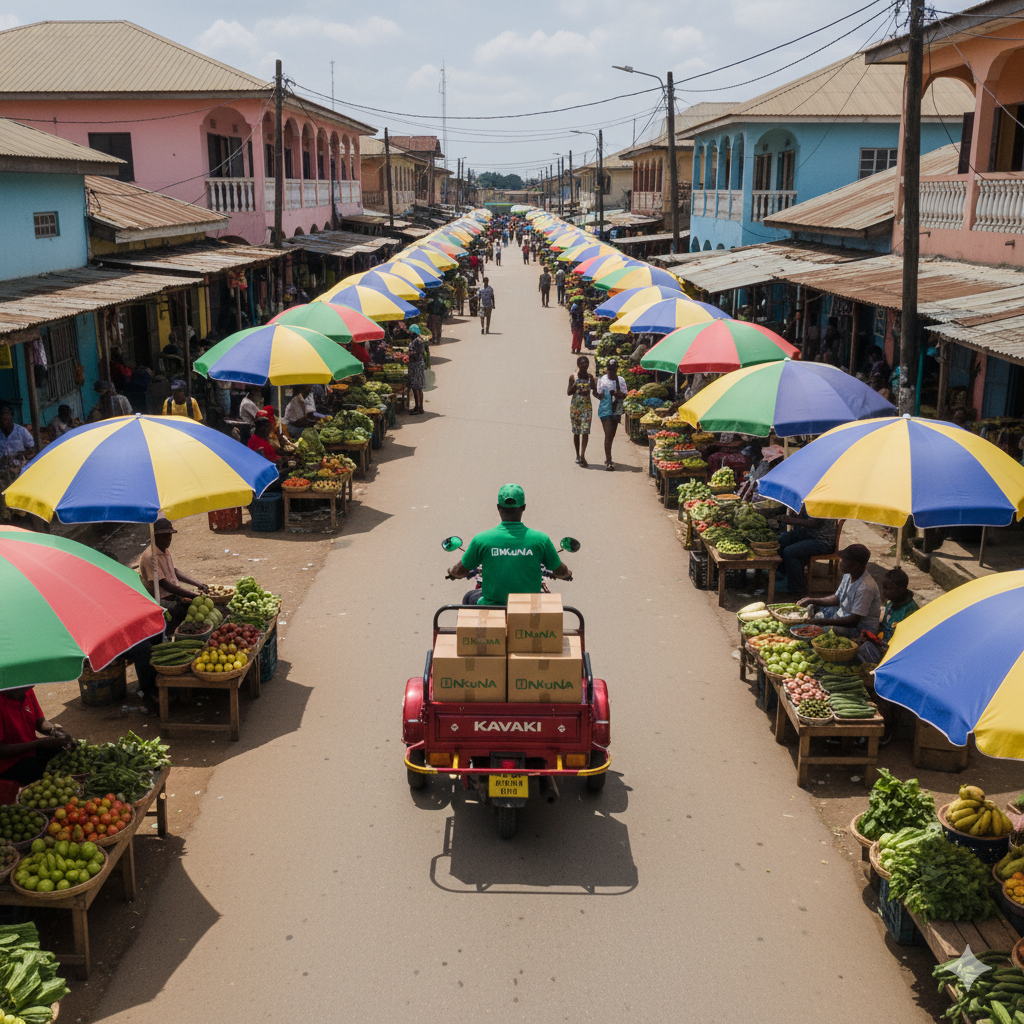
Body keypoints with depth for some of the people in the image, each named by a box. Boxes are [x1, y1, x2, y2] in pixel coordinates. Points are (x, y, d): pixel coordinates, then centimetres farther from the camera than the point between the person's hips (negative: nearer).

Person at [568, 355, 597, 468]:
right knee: (576, 432, 6)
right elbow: (568, 392, 1)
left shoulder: (591, 377, 3)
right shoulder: (573, 377, 2)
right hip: (575, 406, 0)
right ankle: (578, 455, 17)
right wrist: (574, 387, -18)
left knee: (585, 431, -11)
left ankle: (582, 455, -14)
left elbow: (595, 393, 2)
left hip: (587, 406, 0)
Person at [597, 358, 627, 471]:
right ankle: (608, 461, -13)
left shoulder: (621, 380, 5)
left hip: (617, 410, 4)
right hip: (605, 410, -4)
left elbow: (624, 395, -1)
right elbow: (600, 396, -3)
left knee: (611, 435, 14)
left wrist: (616, 393, -18)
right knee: (608, 435, -12)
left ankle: (608, 458, 28)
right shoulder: (602, 380, -3)